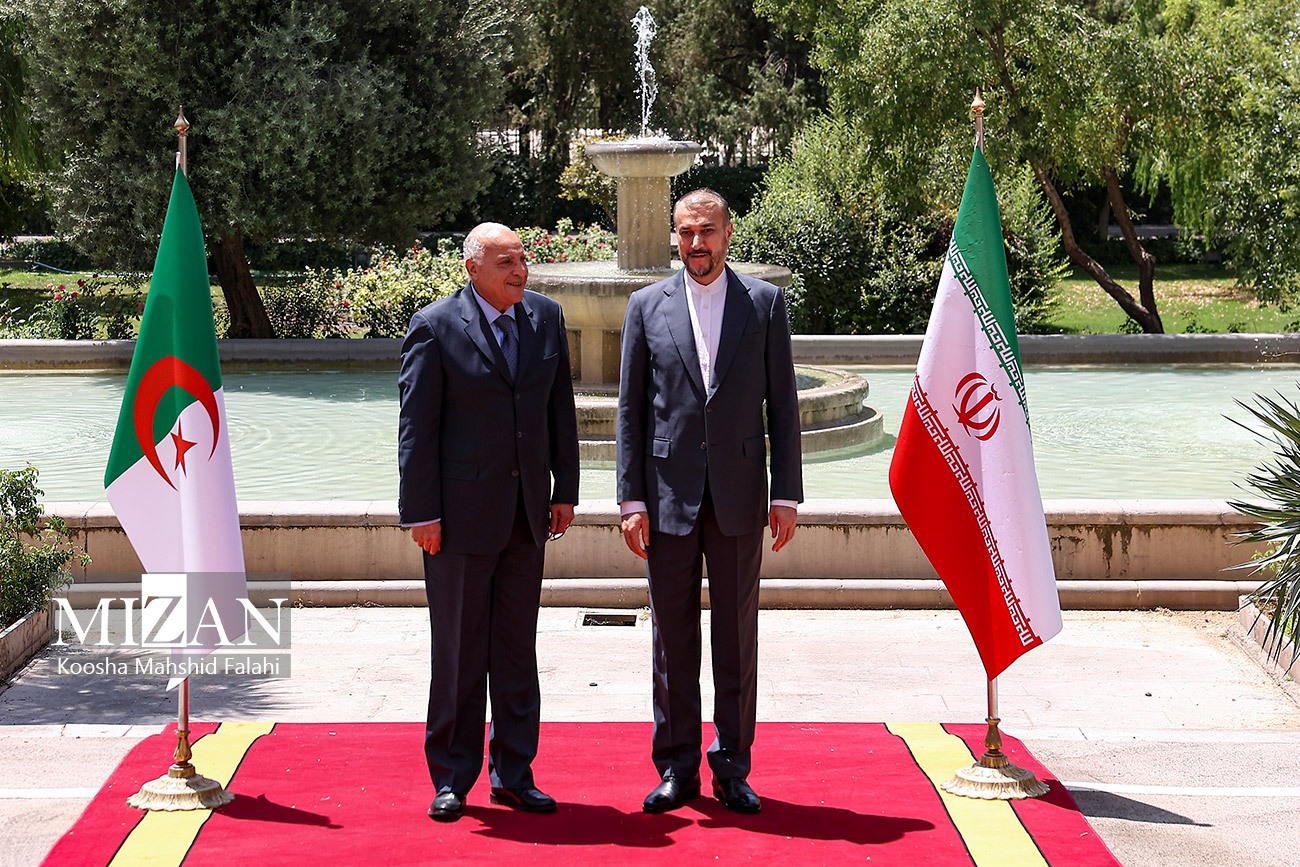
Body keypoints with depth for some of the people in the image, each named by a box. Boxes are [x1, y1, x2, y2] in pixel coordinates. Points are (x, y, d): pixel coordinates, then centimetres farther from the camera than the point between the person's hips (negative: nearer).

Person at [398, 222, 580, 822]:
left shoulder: (546, 317, 6)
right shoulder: (435, 327, -8)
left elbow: (561, 409, 12)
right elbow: (416, 426, -8)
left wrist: (565, 490, 9)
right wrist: (421, 513, -11)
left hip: (527, 511, 4)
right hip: (461, 513, -4)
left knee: (518, 649, 10)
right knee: (458, 650, 4)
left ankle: (513, 774, 20)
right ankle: (451, 778, 16)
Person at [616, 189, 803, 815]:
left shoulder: (765, 303, 5)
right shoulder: (647, 306, 5)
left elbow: (782, 405, 4)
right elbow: (630, 409, 4)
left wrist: (787, 495, -2)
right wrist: (631, 499, -2)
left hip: (739, 492, 0)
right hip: (669, 493, 0)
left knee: (737, 634, 6)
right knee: (672, 635, 6)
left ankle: (732, 768, 16)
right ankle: (677, 769, 15)